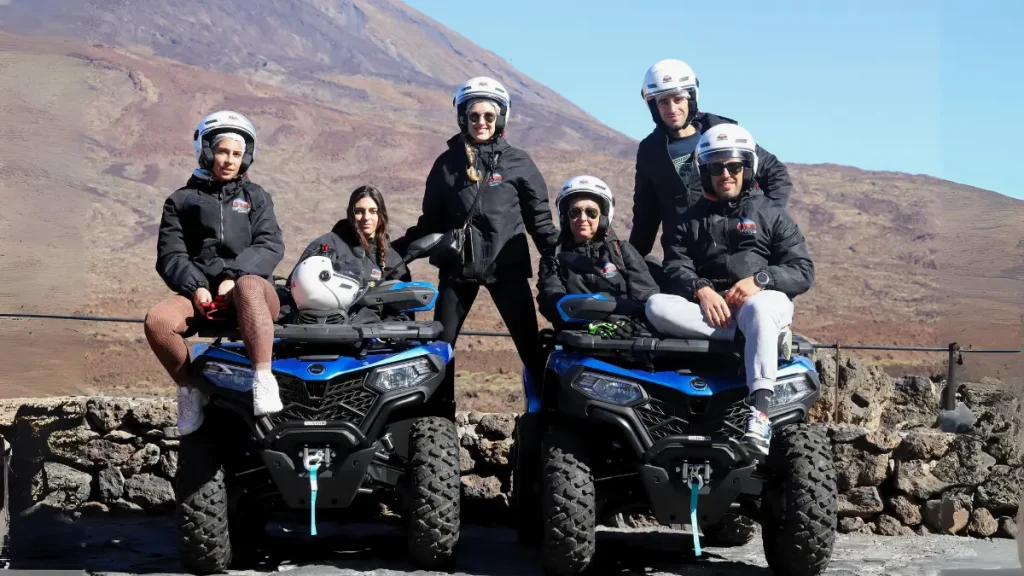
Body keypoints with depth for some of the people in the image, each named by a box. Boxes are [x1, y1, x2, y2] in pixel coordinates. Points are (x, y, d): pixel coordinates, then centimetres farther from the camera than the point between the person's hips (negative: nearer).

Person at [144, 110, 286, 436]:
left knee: (248, 286, -40)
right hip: (200, 292, 1)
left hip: (249, 285, -1)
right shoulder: (181, 201, 17)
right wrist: (195, 286, -14)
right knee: (157, 321, -30)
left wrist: (233, 276, -17)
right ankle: (189, 387, -6)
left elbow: (271, 245, 1)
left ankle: (264, 381, -46)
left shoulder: (255, 197, 17)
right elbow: (169, 255, 6)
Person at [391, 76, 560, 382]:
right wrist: (399, 250, 7)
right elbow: (432, 219, 14)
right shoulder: (448, 162, 8)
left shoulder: (518, 162, 4)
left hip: (506, 266, -2)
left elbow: (539, 217, 6)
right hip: (458, 265, 2)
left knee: (530, 345, -3)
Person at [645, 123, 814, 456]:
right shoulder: (693, 218, 20)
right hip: (707, 307, 3)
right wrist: (701, 290, -16)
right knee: (656, 306, -27)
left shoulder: (771, 214, 13)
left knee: (758, 310, -41)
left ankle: (758, 413, -51)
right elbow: (675, 266, 6)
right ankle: (765, 336, -30)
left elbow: (803, 272, 3)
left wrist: (759, 279, -16)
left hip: (763, 300, -3)